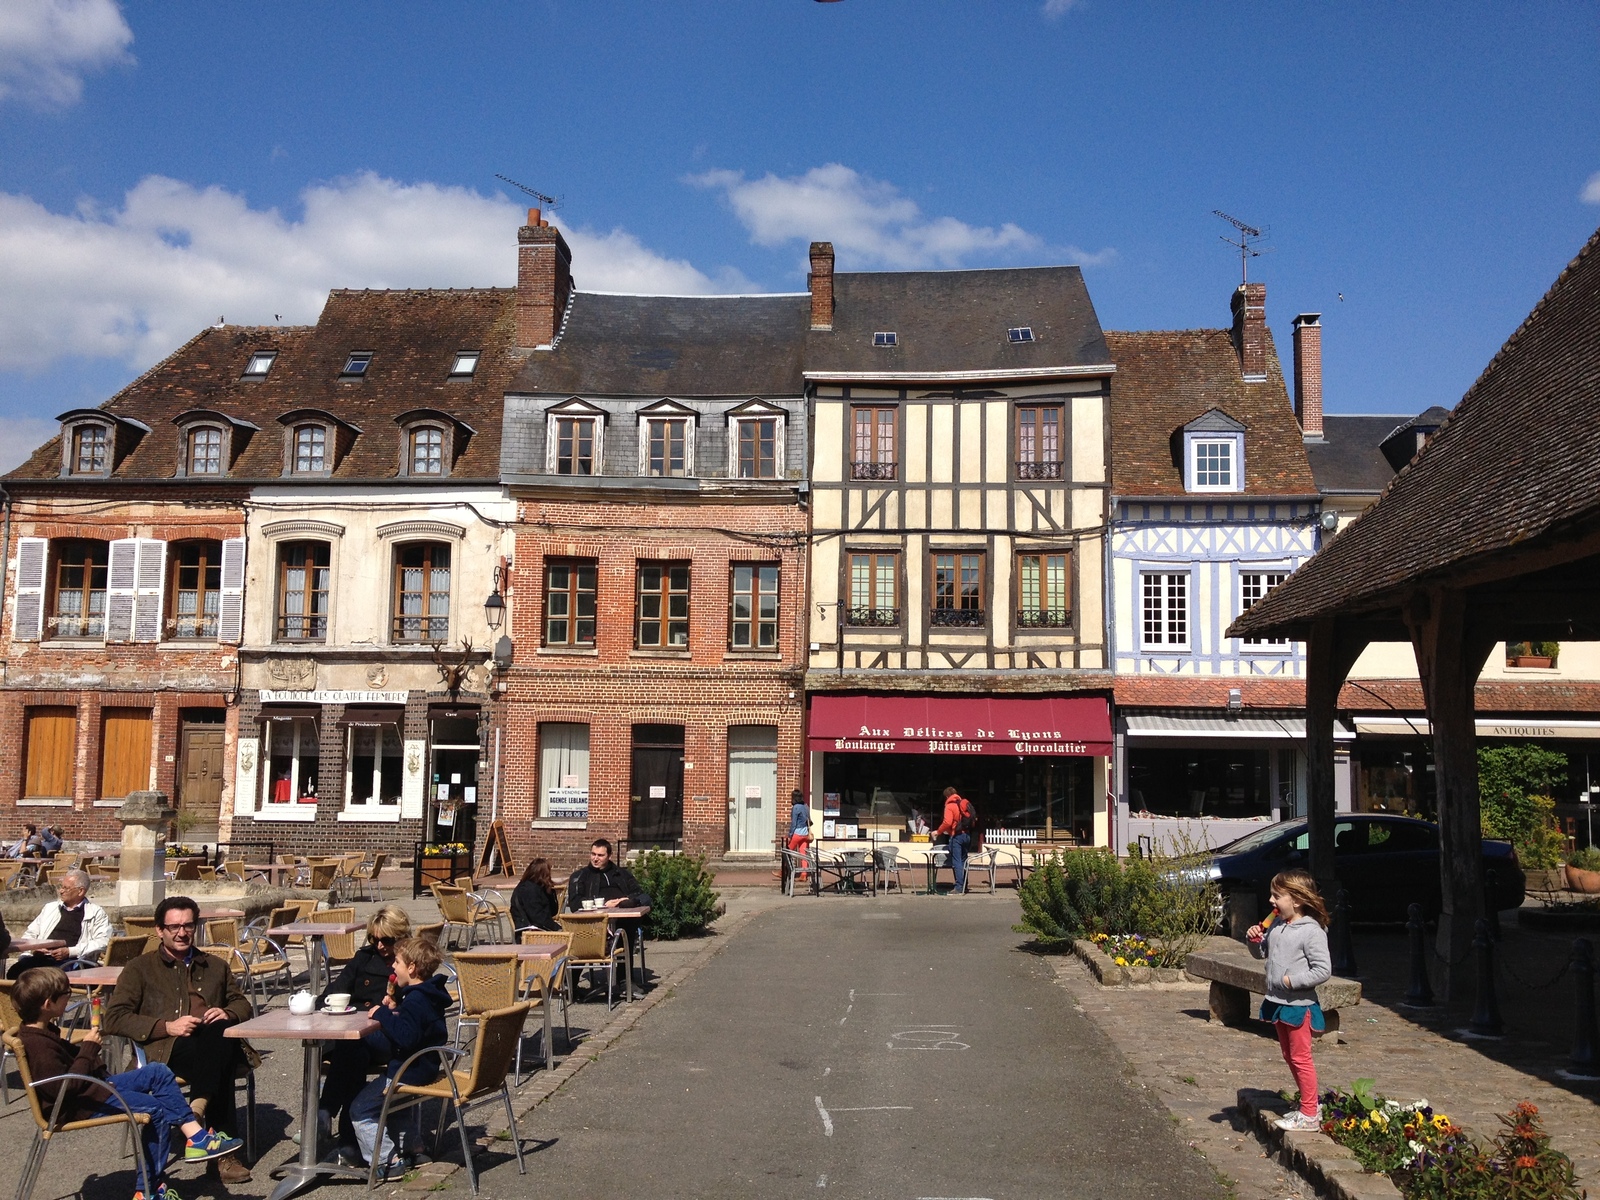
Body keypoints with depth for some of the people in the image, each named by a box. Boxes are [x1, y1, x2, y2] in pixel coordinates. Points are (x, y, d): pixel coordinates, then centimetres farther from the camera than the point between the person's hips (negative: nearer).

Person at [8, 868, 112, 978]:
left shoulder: (96, 912, 10)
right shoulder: (50, 908, 26)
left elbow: (102, 942, -2)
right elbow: (29, 934, 30)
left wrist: (70, 951, -12)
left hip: (71, 961, -4)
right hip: (40, 958, 4)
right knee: (15, 971, -29)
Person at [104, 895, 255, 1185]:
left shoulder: (215, 966, 30)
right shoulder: (140, 969, 17)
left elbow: (242, 1004, 32)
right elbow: (114, 1018, 6)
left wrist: (227, 1013, 5)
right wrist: (167, 1027, -9)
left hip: (217, 1045, 3)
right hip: (167, 1051, -3)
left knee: (220, 1032, -36)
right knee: (214, 1046, -37)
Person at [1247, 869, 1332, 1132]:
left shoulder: (1311, 931, -19)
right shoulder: (1276, 926, 5)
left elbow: (1323, 970, -22)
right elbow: (1261, 952, 18)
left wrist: (1292, 980, -23)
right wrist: (1254, 939, -2)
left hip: (1299, 1004, -8)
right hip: (1278, 1002, 9)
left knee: (1300, 1058, 1)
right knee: (1290, 1057, 18)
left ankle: (1309, 1115, 11)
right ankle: (1310, 1104, 31)